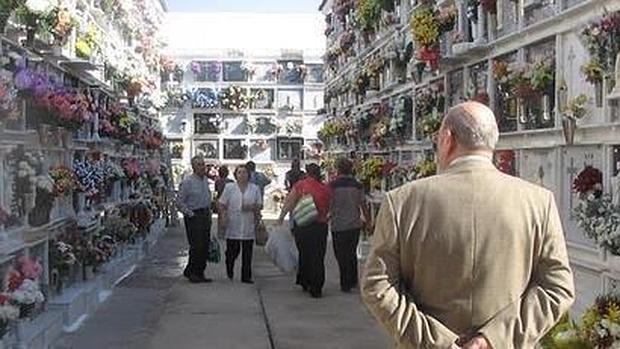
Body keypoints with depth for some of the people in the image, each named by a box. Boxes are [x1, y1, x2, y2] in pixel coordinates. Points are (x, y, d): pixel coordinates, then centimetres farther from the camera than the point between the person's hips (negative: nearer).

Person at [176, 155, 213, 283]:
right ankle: (190, 272, 6)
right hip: (194, 216, -7)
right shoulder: (187, 182, -11)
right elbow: (180, 202, -11)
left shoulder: (205, 180, 11)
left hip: (205, 215, 7)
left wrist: (209, 212, 14)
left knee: (205, 246, 8)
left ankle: (200, 273, 18)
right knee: (196, 246, -9)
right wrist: (190, 214, -13)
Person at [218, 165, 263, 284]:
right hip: (233, 225, -1)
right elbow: (222, 205, 5)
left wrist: (252, 207, -11)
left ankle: (246, 276, 8)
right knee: (232, 250, 1)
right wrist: (223, 219, -6)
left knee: (247, 252, 1)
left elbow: (260, 205, 9)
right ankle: (229, 270, 28)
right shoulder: (229, 187, 4)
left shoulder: (255, 188, 8)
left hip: (249, 226, 1)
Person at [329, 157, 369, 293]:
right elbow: (363, 205, 1)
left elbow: (328, 205, -6)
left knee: (341, 255, 7)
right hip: (355, 224, 3)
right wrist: (368, 221, 12)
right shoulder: (357, 185, -2)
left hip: (338, 225, -3)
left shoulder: (332, 185, -10)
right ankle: (353, 281, 26)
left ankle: (345, 284, 9)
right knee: (352, 253, 19)